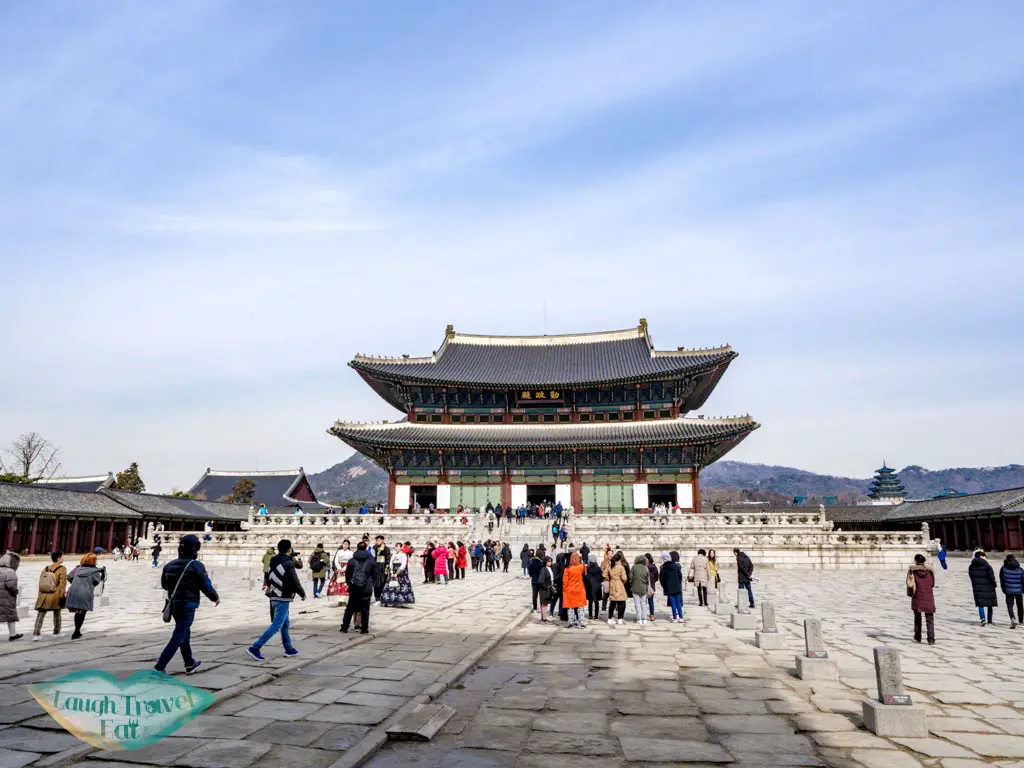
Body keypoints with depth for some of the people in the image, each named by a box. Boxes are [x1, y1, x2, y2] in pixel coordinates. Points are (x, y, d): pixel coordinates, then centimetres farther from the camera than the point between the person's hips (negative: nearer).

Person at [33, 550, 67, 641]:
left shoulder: (45, 569, 10)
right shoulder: (62, 569, -6)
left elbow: (40, 583, 12)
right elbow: (62, 584, -12)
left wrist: (40, 595, 18)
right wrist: (62, 595, -8)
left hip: (43, 596, 3)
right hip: (55, 596, -3)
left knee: (40, 615, 3)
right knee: (57, 614, 14)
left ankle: (36, 634, -7)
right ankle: (56, 632, 25)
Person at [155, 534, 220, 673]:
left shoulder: (170, 565, 1)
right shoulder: (197, 566, -16)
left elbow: (164, 585, 13)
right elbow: (207, 587, -11)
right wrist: (215, 597, 7)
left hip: (174, 604, 7)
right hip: (187, 606, -7)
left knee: (184, 634, 21)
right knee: (178, 638, -1)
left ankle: (190, 664, 33)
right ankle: (159, 667, -5)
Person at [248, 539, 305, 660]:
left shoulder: (274, 561, 4)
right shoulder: (288, 564, -20)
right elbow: (295, 582, -17)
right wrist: (303, 594, 0)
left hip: (274, 597, 9)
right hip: (283, 599, -9)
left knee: (285, 624, 19)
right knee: (276, 626, -6)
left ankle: (289, 649, 27)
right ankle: (255, 648, -11)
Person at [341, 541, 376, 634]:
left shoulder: (352, 560, 0)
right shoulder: (371, 560, 0)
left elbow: (347, 574, 6)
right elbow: (374, 574, 5)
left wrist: (349, 583, 21)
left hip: (354, 588, 1)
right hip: (366, 588, -1)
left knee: (350, 608, 13)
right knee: (365, 609, 5)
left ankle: (344, 627, 16)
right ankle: (364, 628, 6)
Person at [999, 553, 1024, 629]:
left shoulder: (1003, 569, -4)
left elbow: (1002, 581, 2)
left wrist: (1004, 590, 14)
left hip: (1009, 591, -2)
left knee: (1010, 606, -1)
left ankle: (1013, 619, -25)